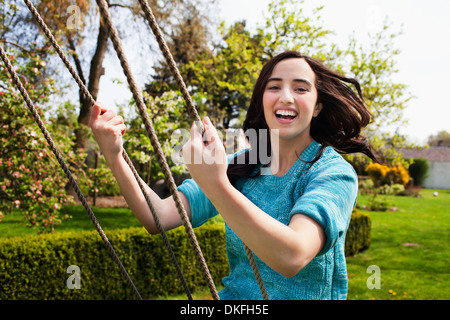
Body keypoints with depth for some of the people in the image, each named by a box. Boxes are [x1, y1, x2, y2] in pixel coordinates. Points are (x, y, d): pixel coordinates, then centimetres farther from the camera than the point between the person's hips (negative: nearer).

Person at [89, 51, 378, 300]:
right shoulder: (240, 167, 0)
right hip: (234, 296, 3)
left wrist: (216, 186, -40)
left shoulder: (334, 172, -13)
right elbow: (159, 218, -6)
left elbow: (292, 257, -30)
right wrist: (115, 157, -19)